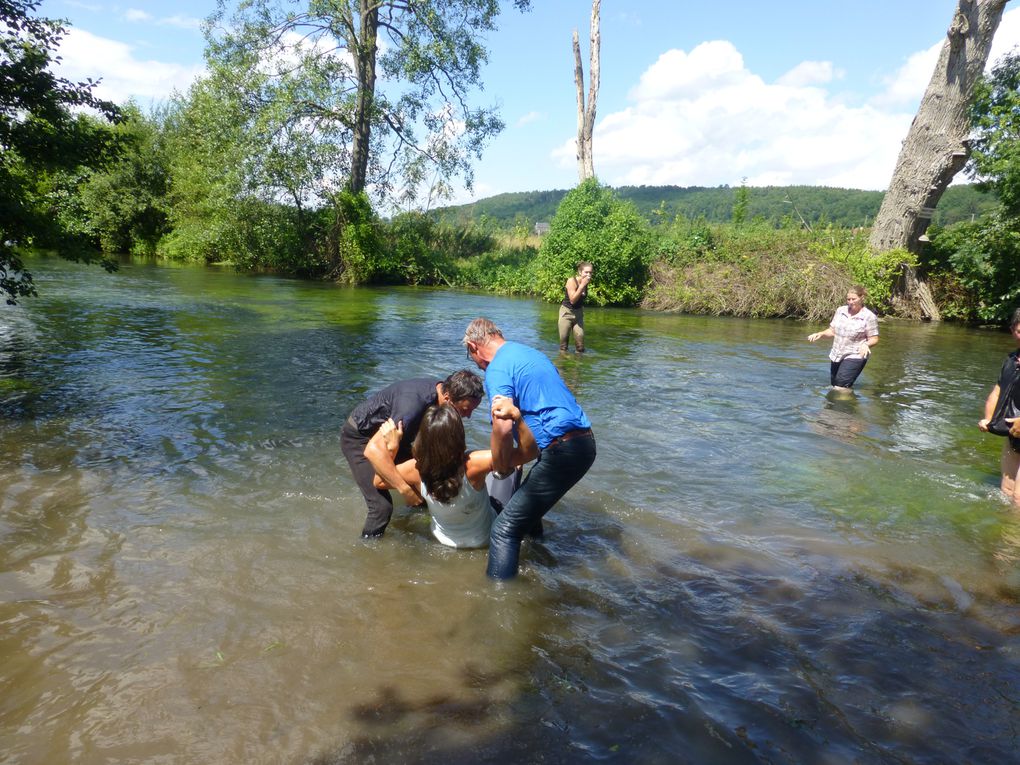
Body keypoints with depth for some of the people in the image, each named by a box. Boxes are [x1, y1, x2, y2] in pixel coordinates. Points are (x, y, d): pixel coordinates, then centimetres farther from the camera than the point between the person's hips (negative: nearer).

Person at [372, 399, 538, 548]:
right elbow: (530, 452, -38)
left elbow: (379, 482, -12)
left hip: (445, 540, 3)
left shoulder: (417, 469, -32)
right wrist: (516, 415, -50)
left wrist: (391, 447, -24)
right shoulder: (472, 464, -41)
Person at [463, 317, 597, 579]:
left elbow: (502, 426, -24)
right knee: (529, 505, 30)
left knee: (505, 529, -6)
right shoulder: (531, 353, 21)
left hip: (561, 451, -10)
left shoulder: (497, 368, -8)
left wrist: (501, 465, -5)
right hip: (584, 442, 10)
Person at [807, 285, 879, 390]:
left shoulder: (869, 317, -10)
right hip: (836, 355, 6)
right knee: (834, 386, 15)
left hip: (854, 357, -6)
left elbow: (874, 339, -8)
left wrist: (866, 344, -30)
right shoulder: (840, 311, 4)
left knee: (840, 388, -17)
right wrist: (821, 334, -8)